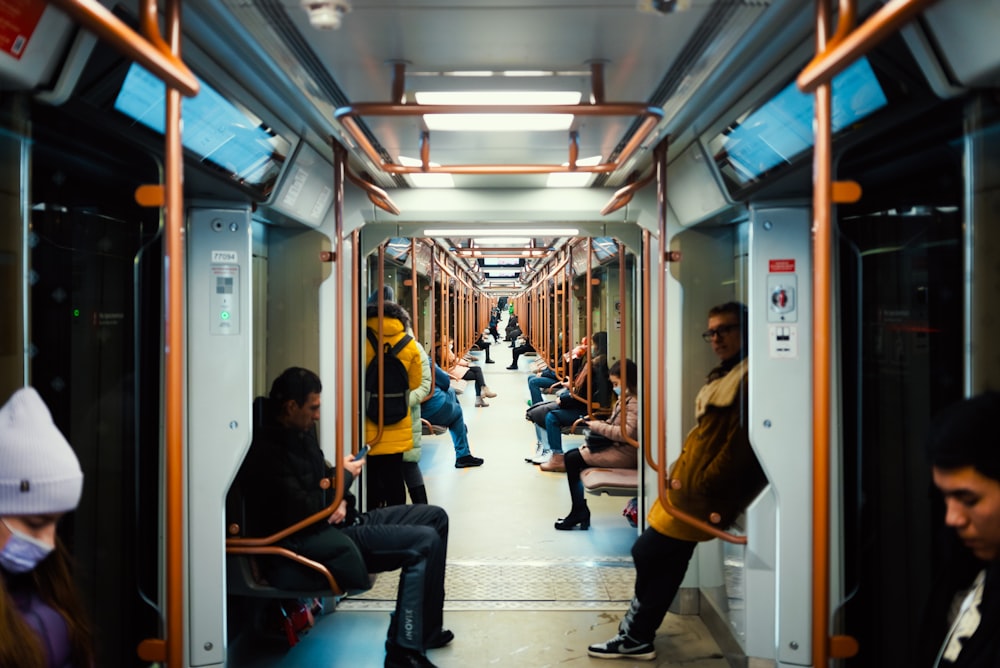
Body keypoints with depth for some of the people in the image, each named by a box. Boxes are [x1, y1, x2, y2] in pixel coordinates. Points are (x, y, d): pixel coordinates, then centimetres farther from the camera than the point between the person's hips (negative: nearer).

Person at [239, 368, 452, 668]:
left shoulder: (301, 432, 10)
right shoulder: (266, 452, -20)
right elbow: (301, 512, -25)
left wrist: (342, 500, -1)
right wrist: (344, 477, -11)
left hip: (339, 522, 10)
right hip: (310, 542, -10)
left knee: (435, 517, 8)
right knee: (425, 542, -21)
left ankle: (425, 630, 14)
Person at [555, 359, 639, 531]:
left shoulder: (635, 402, -19)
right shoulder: (625, 399, 14)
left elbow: (628, 433, -27)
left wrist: (598, 427, -17)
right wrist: (597, 424, 2)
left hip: (625, 454, -11)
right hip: (616, 446, 11)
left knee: (572, 460, -10)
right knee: (571, 456, 5)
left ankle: (579, 512, 2)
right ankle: (579, 512, 4)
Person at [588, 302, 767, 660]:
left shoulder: (750, 379, -15)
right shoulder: (724, 376, 15)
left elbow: (741, 443, -21)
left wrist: (703, 485, -20)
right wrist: (678, 471, 14)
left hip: (701, 496, -9)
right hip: (686, 486, 9)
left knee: (648, 553, -1)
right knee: (664, 564, 14)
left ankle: (636, 636, 14)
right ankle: (636, 635, 25)